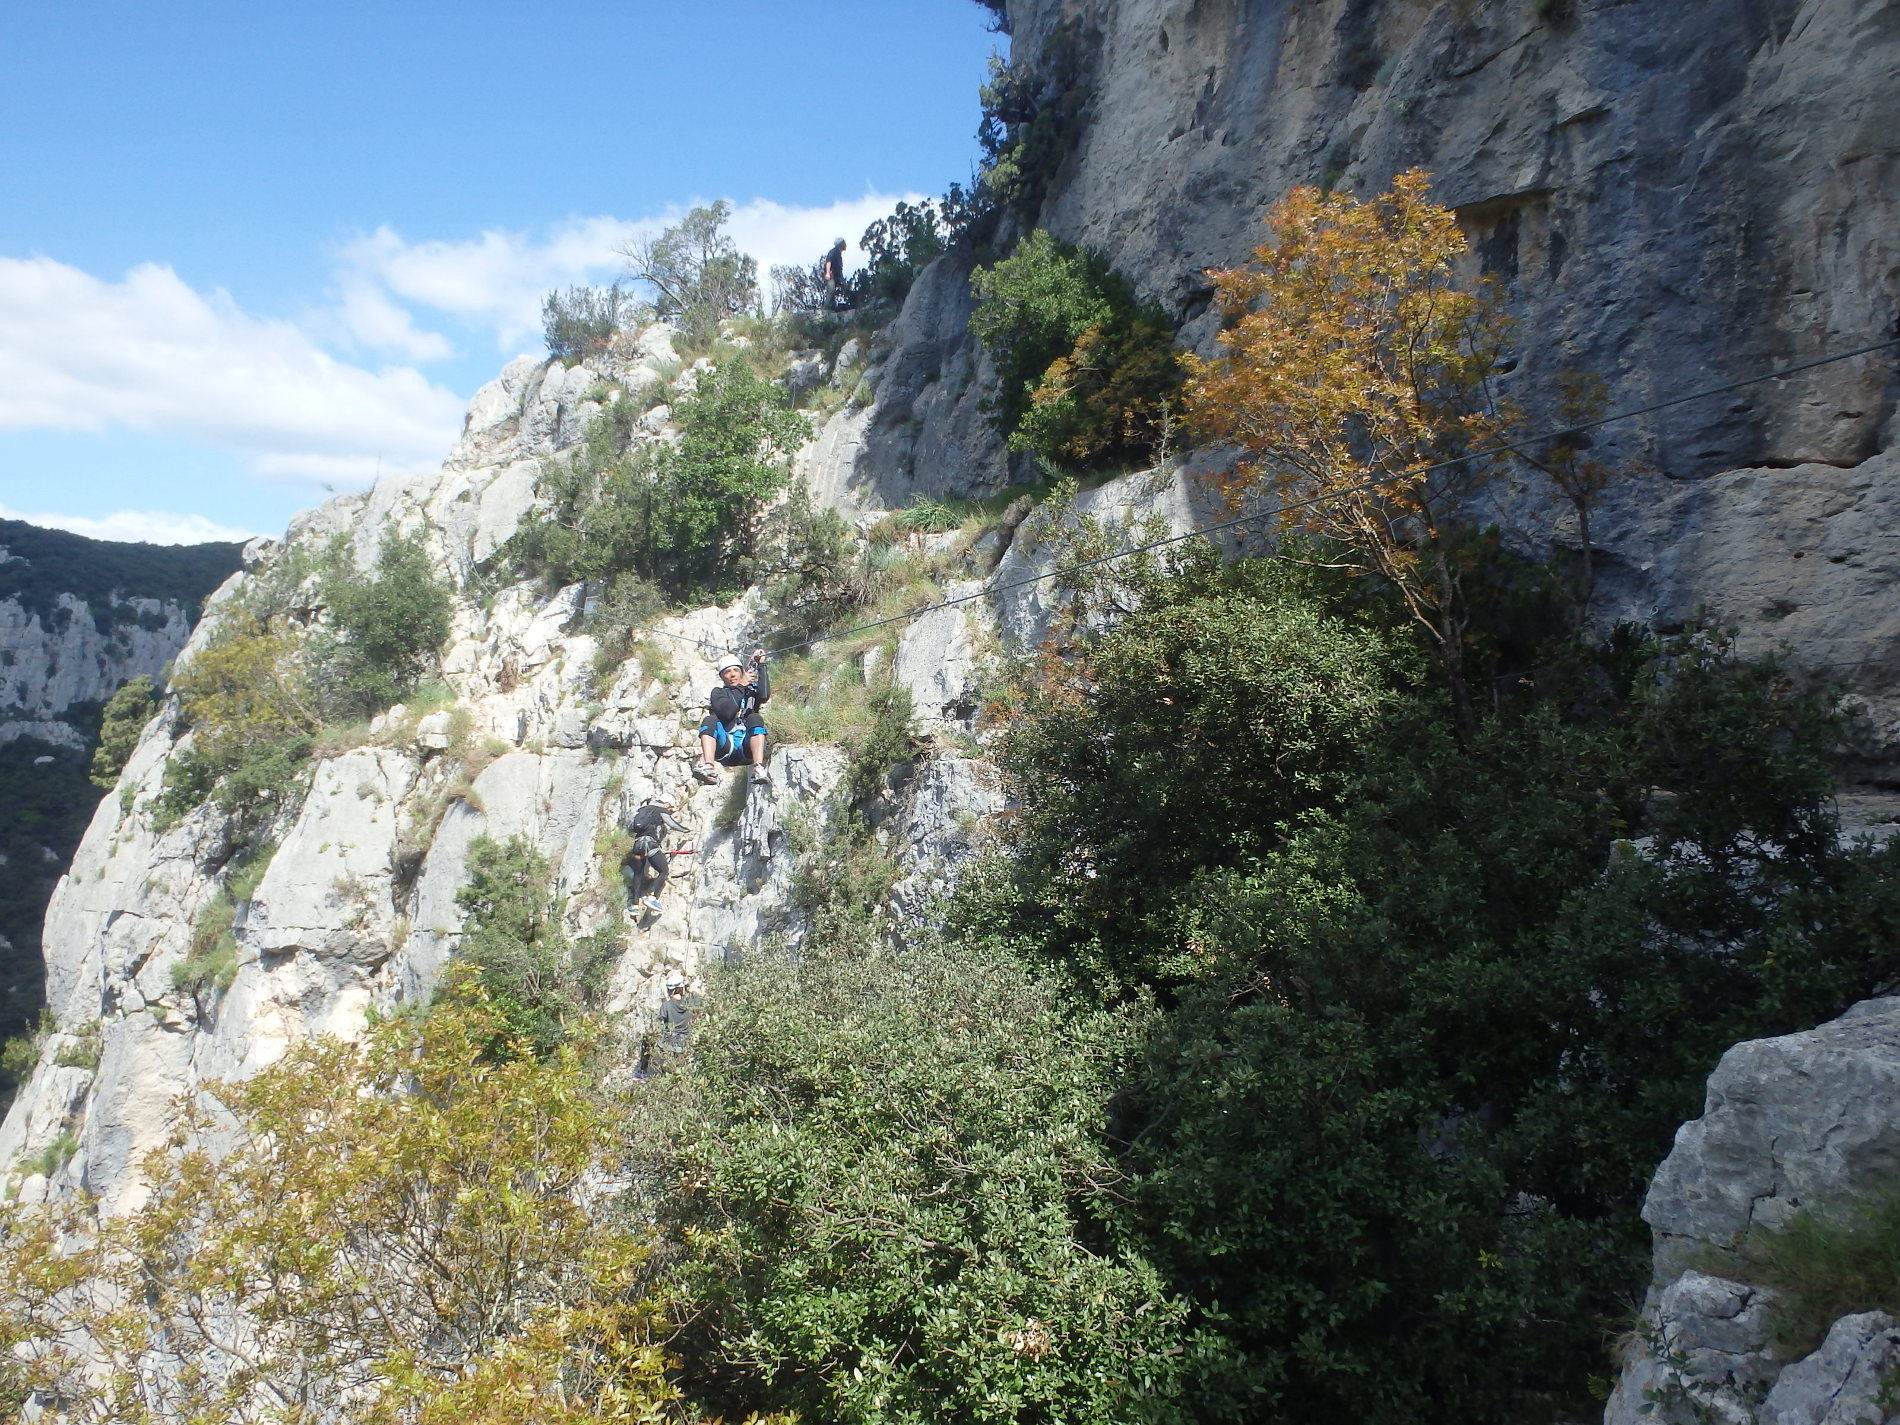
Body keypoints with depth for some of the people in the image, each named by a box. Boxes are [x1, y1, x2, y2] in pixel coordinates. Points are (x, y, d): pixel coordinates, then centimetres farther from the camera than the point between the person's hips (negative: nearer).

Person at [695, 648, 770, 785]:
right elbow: (727, 712, -8)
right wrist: (741, 686, -6)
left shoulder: (751, 690, 16)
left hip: (747, 748, 0)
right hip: (725, 746, 0)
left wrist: (761, 666, -6)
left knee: (755, 718, -23)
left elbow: (764, 695, -9)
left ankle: (758, 769, -44)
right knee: (709, 720, -21)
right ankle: (709, 768, -45)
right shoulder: (718, 692, 13)